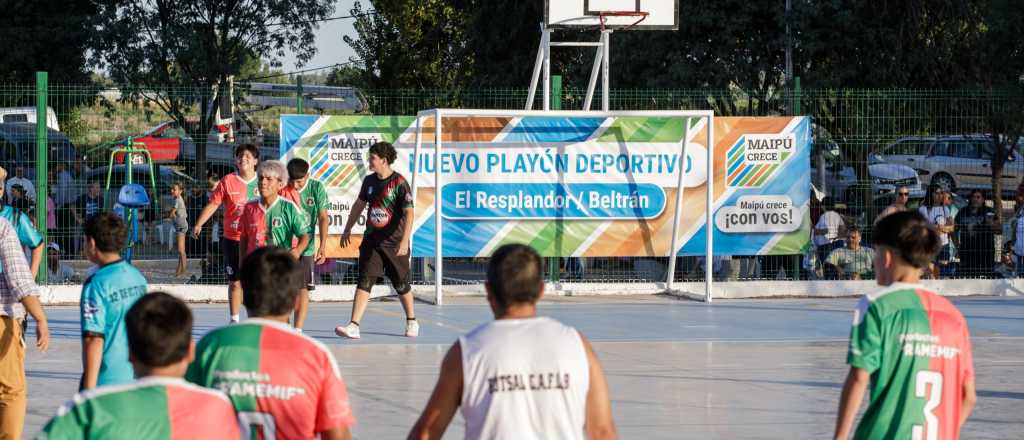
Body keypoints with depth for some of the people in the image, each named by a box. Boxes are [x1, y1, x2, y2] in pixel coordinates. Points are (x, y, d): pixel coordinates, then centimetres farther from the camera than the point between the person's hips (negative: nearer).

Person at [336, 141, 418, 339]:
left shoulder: (399, 183, -13)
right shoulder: (369, 181, 6)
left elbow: (408, 213, -19)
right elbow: (359, 205, 21)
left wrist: (405, 241, -28)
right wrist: (347, 230, 24)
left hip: (394, 243, -4)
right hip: (372, 241, 4)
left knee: (401, 284, 9)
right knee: (364, 282, -7)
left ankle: (412, 322, 31)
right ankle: (354, 326, -13)